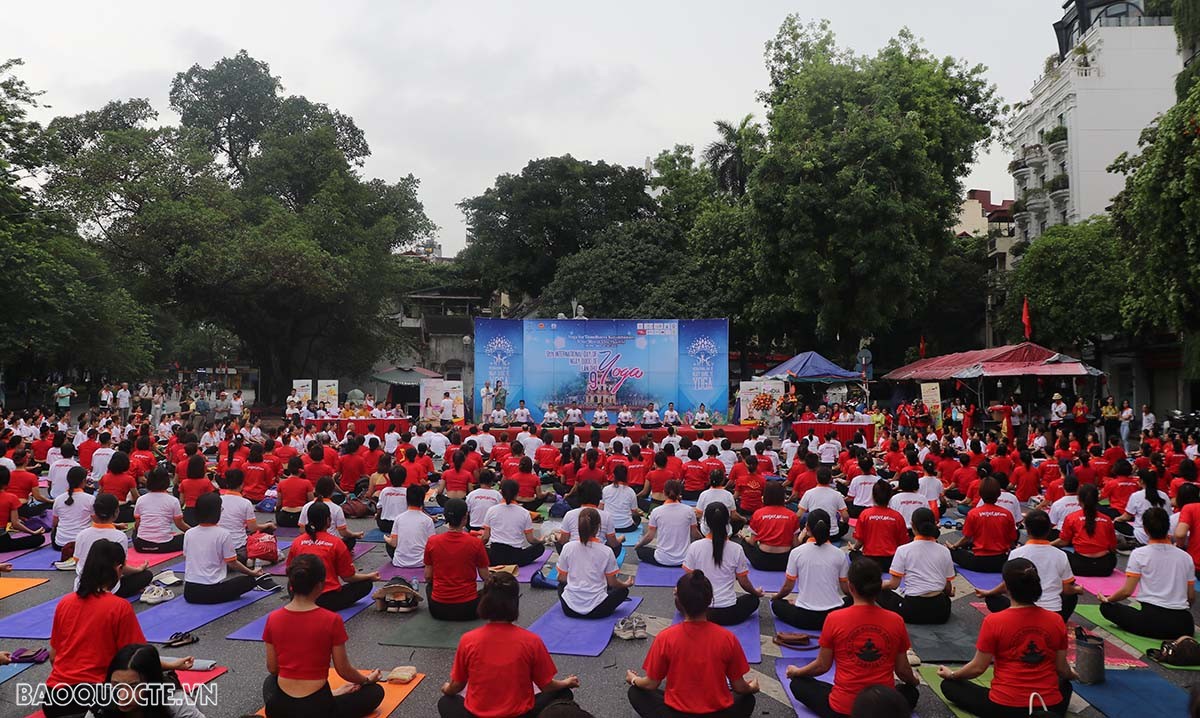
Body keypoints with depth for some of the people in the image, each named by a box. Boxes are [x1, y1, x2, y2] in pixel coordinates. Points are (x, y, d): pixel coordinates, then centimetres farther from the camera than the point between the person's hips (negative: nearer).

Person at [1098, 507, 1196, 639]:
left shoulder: (1139, 554, -3)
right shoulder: (1185, 556, 8)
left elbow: (1127, 591, -6)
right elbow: (1192, 597, 12)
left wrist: (1107, 599, 13)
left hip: (1152, 620, -5)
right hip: (1183, 625, 5)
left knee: (1107, 607, 13)